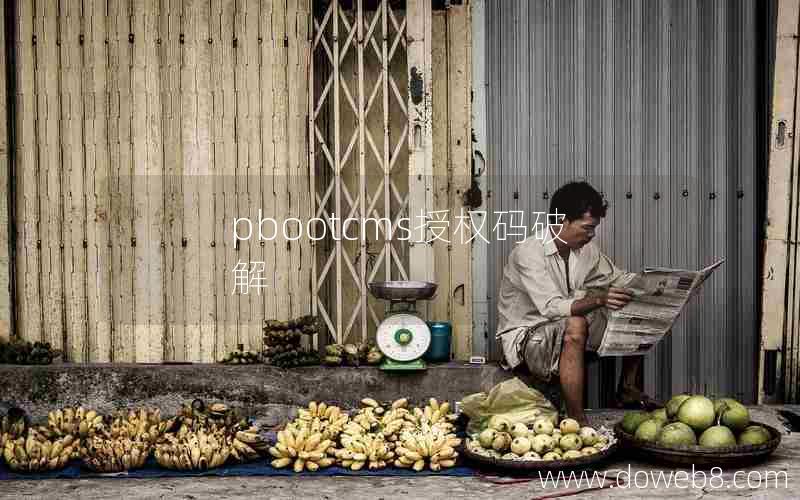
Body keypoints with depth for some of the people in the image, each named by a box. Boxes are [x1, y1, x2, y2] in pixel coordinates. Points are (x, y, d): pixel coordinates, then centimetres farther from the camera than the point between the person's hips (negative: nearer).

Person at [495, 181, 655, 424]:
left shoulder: (584, 248, 0)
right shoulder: (528, 253, -24)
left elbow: (616, 277, 13)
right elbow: (551, 307, -34)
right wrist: (599, 300, -49)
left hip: (566, 327, 8)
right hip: (525, 335, -8)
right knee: (574, 327, -40)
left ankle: (628, 387, 9)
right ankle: (576, 421, -36)